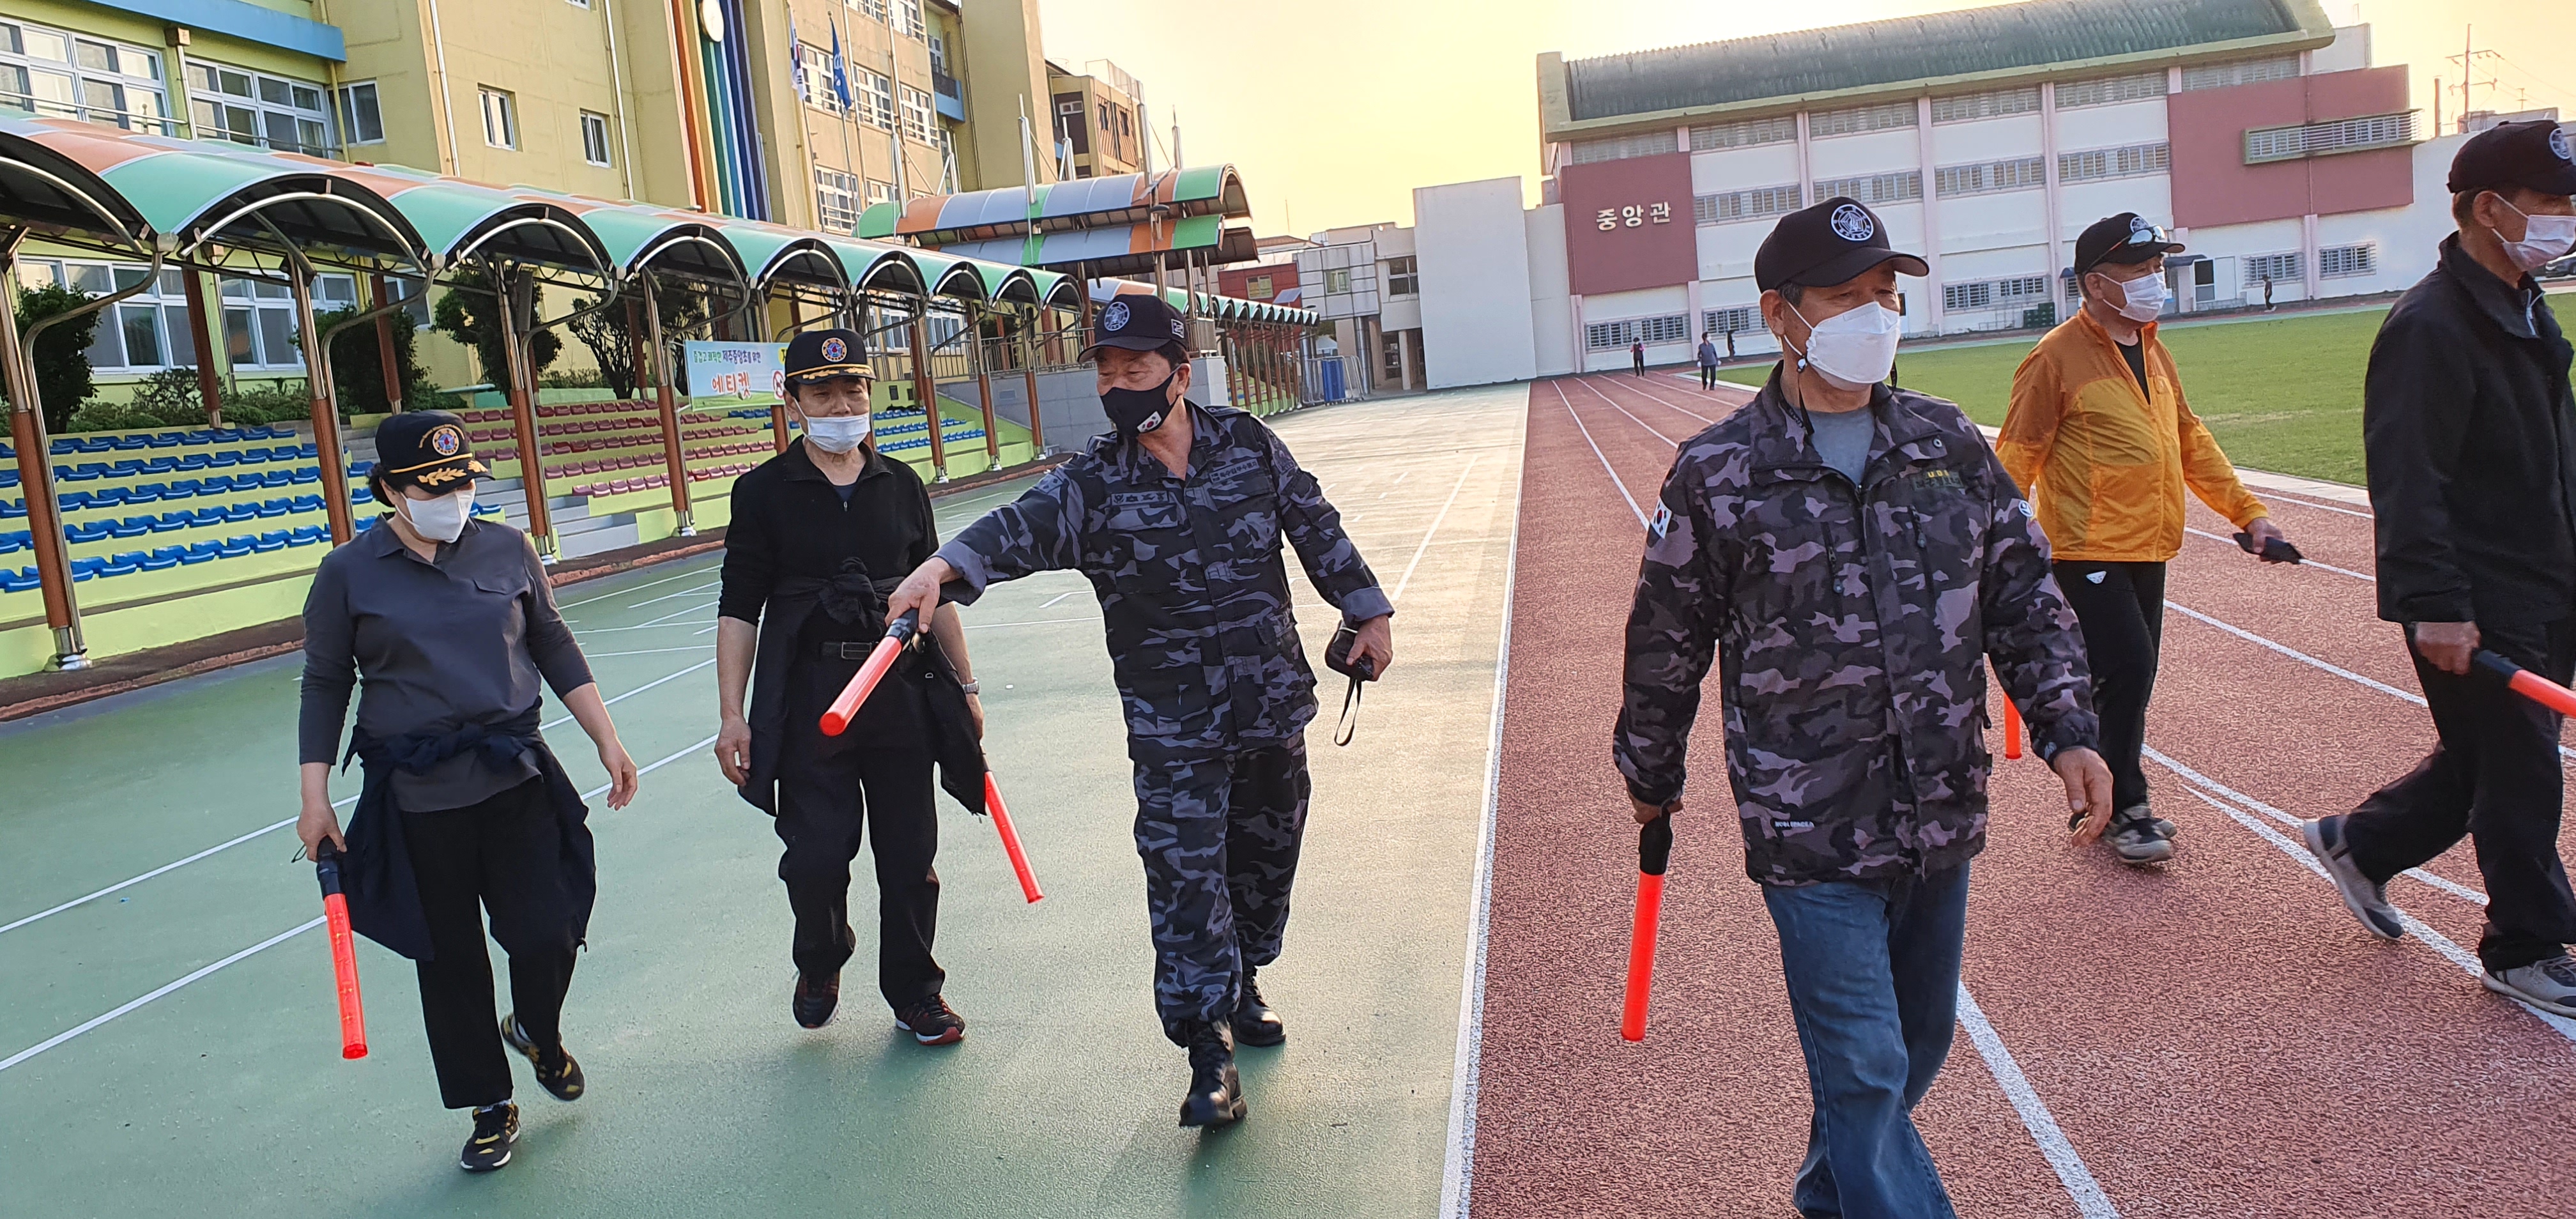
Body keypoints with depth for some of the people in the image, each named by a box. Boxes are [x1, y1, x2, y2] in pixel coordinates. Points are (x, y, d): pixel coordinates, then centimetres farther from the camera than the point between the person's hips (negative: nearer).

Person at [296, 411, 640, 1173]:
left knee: (548, 934, -2)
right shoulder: (348, 574, -3)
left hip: (518, 777, 1)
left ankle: (537, 1032, 33)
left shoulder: (508, 550, 3)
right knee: (450, 961, 8)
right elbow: (326, 686, 3)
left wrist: (607, 741, 5)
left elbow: (554, 649, 9)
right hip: (415, 800, -1)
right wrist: (315, 800, 0)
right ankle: (490, 1105, 27)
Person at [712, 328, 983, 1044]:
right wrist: (732, 714, -6)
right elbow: (739, 609, 0)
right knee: (816, 857, -5)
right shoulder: (764, 492, 0)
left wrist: (964, 686, 14)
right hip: (808, 702, -2)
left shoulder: (901, 486, 10)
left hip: (902, 696, 3)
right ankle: (819, 966, 27)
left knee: (910, 857, 7)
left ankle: (914, 994, 27)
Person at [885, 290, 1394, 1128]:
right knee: (1184, 873, -8)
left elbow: (1316, 527, 10)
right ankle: (1209, 1053, 1)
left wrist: (1365, 611, 11)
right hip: (1171, 725, -3)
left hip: (1274, 704, 3)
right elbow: (1020, 527, -23)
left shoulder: (1249, 445, 0)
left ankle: (1241, 989, 39)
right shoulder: (1092, 485, -7)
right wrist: (943, 566, -41)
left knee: (1267, 854, 16)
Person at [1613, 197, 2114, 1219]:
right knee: (1865, 1071, -3)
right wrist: (1650, 777, 10)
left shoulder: (1948, 443, 4)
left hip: (1940, 820, 5)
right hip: (1810, 833, -5)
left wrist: (2067, 729, -2)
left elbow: (2023, 597, 9)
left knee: (1916, 1050, 19)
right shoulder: (1718, 474, -9)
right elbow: (1666, 644, 1)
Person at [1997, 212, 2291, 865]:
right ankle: (2121, 809, 5)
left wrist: (2247, 511, 17)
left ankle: (2115, 801, 24)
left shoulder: (2153, 352, 14)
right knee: (2125, 670, -10)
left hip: (2147, 549, 8)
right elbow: (2017, 457, -13)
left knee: (2134, 677, 11)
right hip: (2088, 551, -8)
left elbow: (2190, 442, 21)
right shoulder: (2058, 357, -11)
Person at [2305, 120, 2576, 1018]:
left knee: (2487, 759, 17)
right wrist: (2436, 605, -26)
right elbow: (2409, 482, -23)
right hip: (2477, 607, -9)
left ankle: (2358, 843, 34)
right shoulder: (2430, 327, -18)